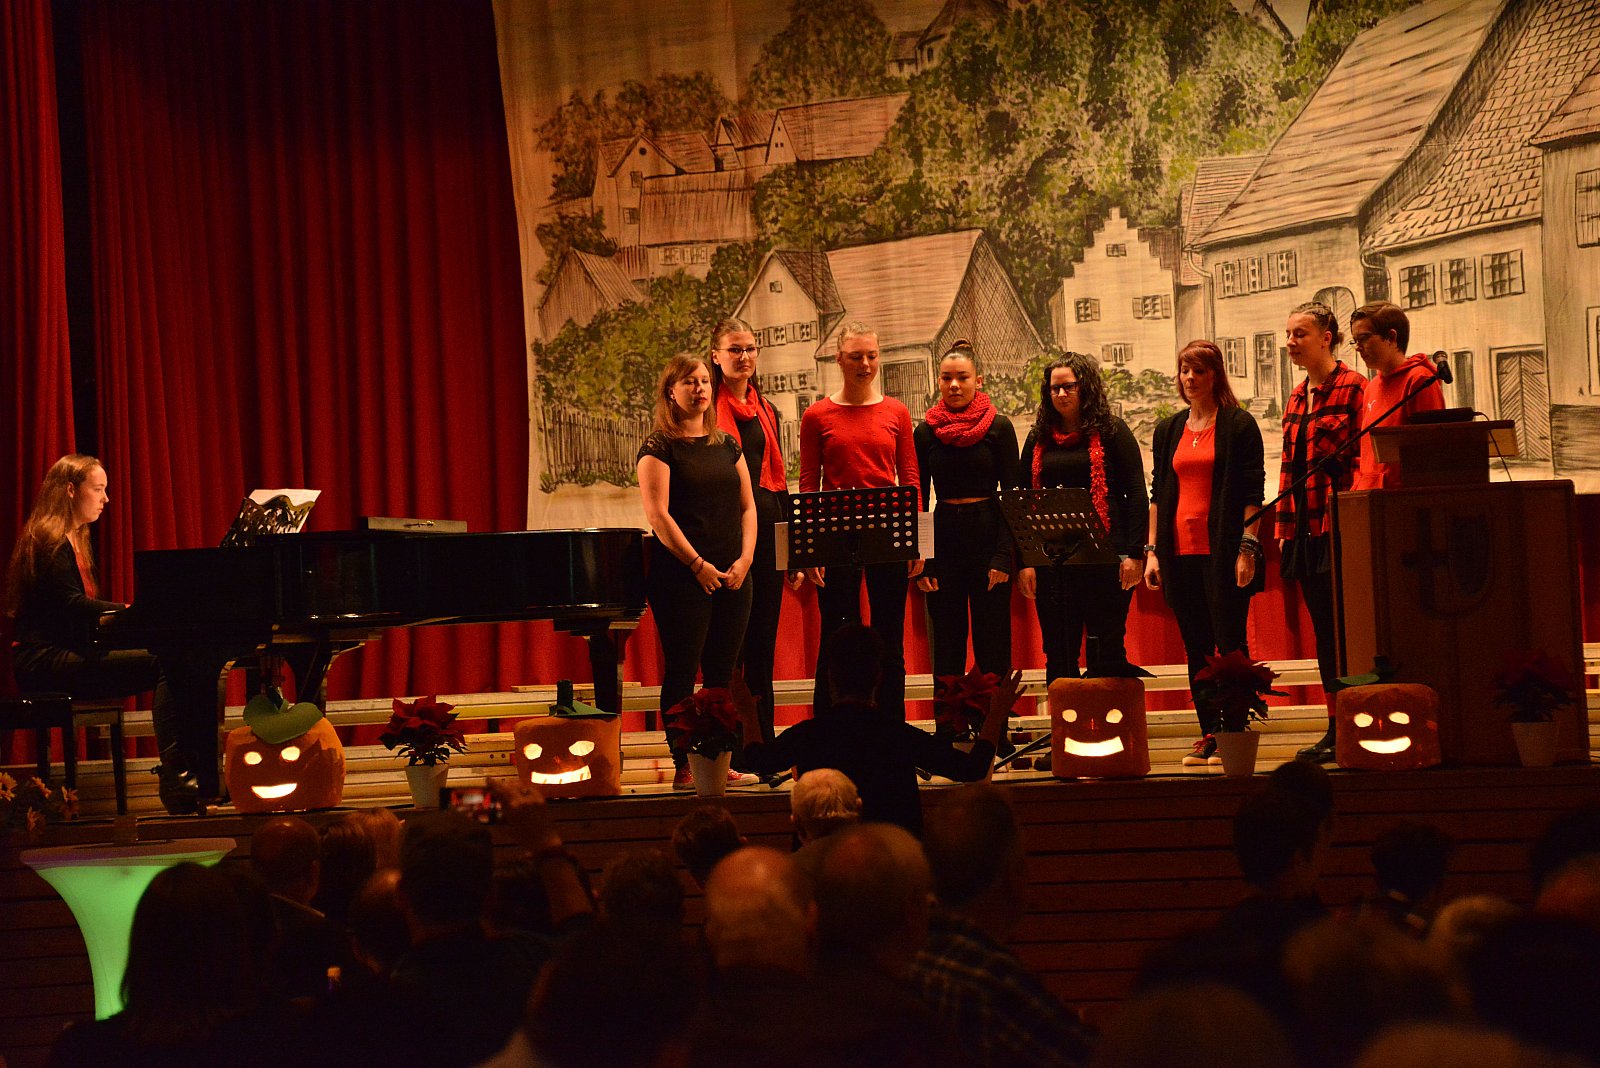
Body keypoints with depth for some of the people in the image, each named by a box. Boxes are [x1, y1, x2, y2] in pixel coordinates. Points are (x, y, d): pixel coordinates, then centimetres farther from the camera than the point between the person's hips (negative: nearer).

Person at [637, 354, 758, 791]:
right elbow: (658, 514, -10)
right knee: (682, 671, -4)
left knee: (722, 673, 6)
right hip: (681, 575, -5)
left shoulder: (727, 445, 15)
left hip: (731, 576, 5)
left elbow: (747, 506, 14)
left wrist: (744, 559, -1)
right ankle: (683, 767, -1)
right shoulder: (659, 447, -2)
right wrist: (698, 565, -13)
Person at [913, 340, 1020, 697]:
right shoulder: (925, 431, 6)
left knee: (992, 646, 0)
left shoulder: (998, 427, 0)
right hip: (943, 537, 2)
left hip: (988, 534, -2)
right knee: (946, 646, 5)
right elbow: (918, 499, 7)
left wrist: (1003, 555, -10)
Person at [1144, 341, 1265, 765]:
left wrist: (1247, 548, -12)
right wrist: (1152, 550, 8)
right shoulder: (1169, 430, 14)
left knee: (1230, 642, -4)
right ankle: (1209, 734, 11)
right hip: (1180, 552, 5)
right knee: (1196, 646, 6)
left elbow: (1253, 491, -5)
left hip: (1222, 551, -5)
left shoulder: (1239, 425, -1)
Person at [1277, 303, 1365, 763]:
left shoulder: (1353, 387, -6)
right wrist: (1284, 526, 13)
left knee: (1342, 627, -6)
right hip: (1305, 526, 8)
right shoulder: (1297, 397, 16)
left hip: (1340, 523, -8)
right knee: (1322, 626, 8)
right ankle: (1335, 728, 13)